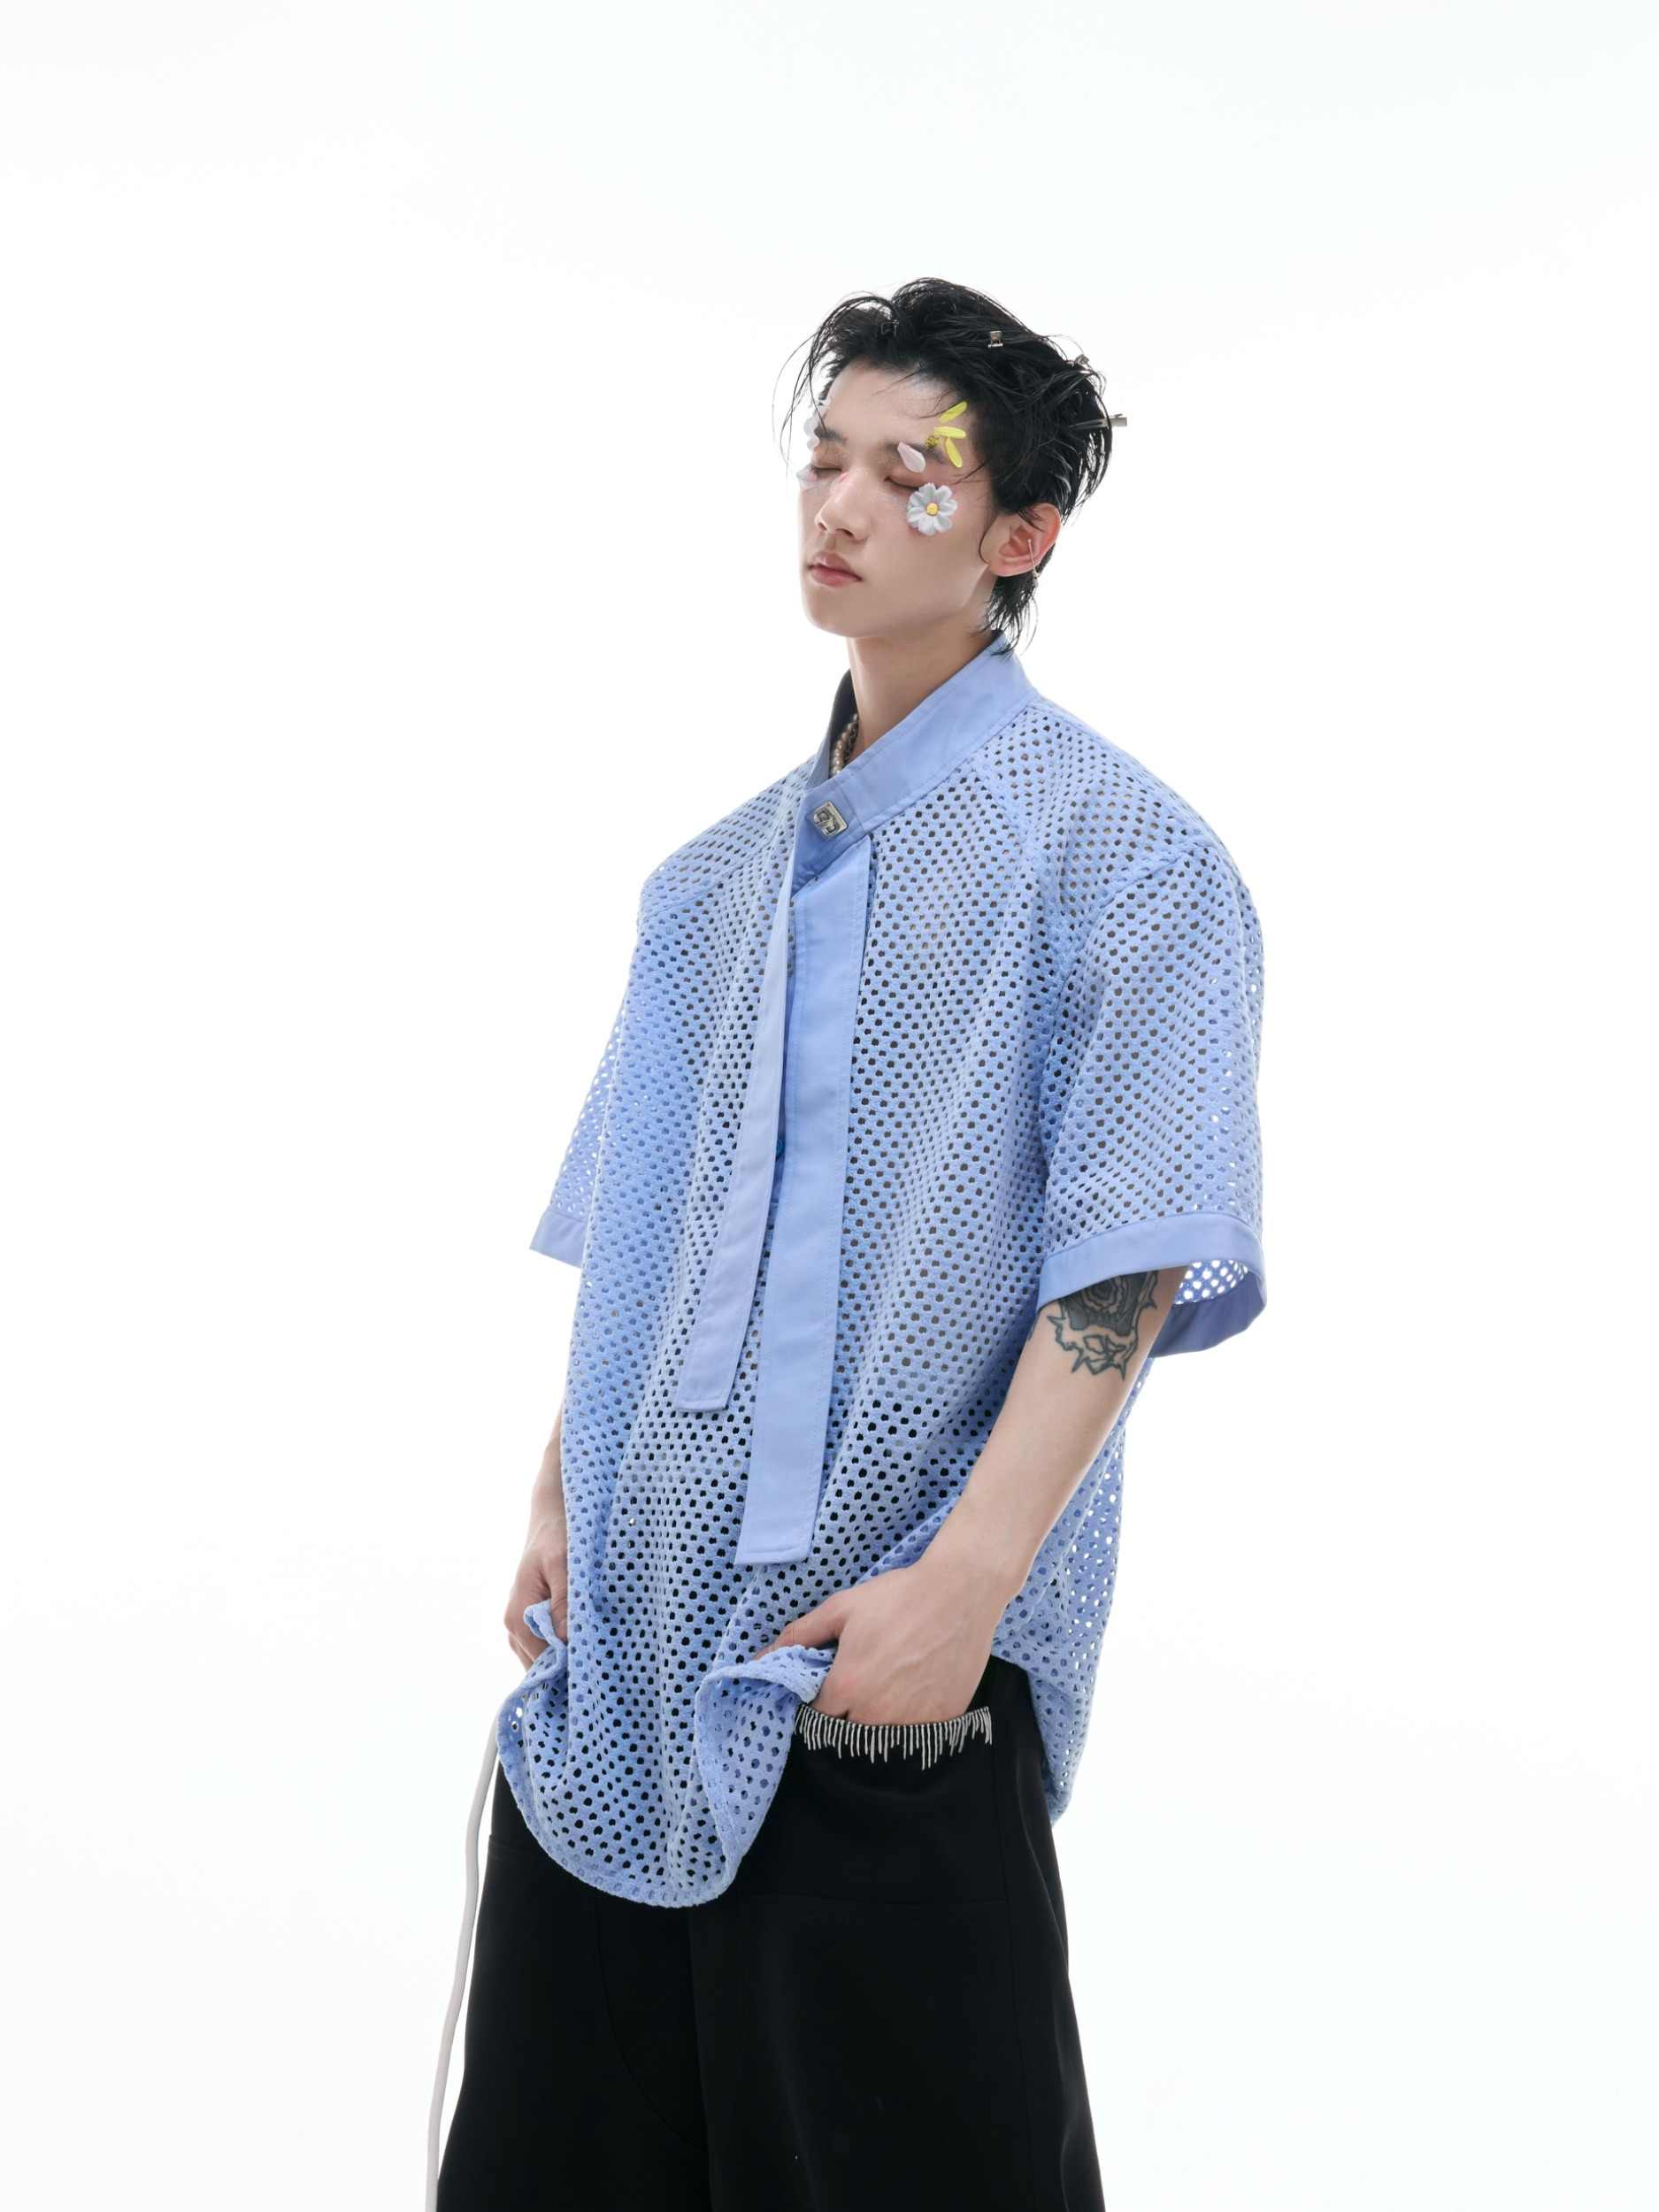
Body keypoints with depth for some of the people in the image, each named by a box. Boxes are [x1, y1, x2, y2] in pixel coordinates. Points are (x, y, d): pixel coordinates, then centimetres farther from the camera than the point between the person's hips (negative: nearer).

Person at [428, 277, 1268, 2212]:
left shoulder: (1120, 853, -5)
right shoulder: (721, 876, 16)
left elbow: (1128, 1259, -13)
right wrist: (559, 1502, 11)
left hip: (891, 1652, -6)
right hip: (628, 1627, 6)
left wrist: (965, 1583, -20)